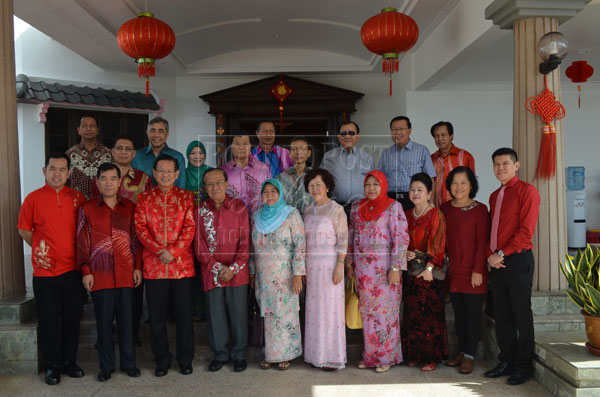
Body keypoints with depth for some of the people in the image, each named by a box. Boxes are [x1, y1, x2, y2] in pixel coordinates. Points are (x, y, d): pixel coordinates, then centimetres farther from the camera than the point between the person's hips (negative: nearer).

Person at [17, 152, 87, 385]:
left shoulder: (77, 198, 5)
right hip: (45, 272, -2)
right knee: (48, 320, 7)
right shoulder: (34, 198, -1)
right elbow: (24, 229, 7)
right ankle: (52, 366, 22)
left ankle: (69, 362, 27)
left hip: (73, 270, 2)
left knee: (72, 318, 11)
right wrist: (39, 250, 1)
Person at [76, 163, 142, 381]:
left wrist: (138, 267, 3)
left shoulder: (130, 207, 7)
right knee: (104, 321, 6)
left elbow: (136, 239, 9)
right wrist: (86, 271, -3)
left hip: (126, 274, 1)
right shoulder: (87, 208, 3)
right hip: (100, 274, -1)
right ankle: (106, 365, 20)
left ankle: (128, 362, 21)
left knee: (127, 319, 8)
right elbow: (82, 242, 2)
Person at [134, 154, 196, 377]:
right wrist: (159, 250, -15)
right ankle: (162, 360, 23)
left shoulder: (186, 197, 4)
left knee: (184, 314, 6)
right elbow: (140, 228, -2)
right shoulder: (144, 199, 7)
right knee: (157, 316, 9)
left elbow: (190, 227, -4)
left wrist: (173, 252, -15)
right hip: (154, 266, 1)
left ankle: (185, 360, 21)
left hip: (182, 265, -1)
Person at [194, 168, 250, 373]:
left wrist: (233, 268, -11)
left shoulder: (239, 207, -1)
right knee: (215, 313, 8)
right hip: (211, 272, 1)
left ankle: (239, 354, 21)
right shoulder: (200, 210, 2)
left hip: (237, 272, -1)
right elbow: (199, 244, 0)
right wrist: (218, 267, -9)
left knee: (238, 312, 5)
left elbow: (245, 241, -3)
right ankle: (220, 353, 25)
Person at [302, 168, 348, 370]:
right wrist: (303, 268, 12)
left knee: (331, 308, 0)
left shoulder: (336, 209, -7)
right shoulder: (308, 210, 12)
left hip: (330, 263, -6)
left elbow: (343, 240, -10)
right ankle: (316, 354, 20)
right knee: (313, 308, 9)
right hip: (311, 265, 6)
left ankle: (333, 356, 11)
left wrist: (339, 266, -16)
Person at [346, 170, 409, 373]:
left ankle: (386, 356, 15)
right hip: (363, 268, 5)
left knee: (385, 311, 1)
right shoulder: (357, 208, 10)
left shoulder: (393, 207, -6)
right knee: (367, 311, 10)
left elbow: (401, 239, -10)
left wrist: (396, 268, -15)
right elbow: (351, 237, 15)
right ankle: (370, 355, 22)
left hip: (384, 269, -5)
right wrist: (349, 264, 11)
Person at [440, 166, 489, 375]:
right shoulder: (445, 208, 7)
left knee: (474, 313, 3)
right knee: (459, 313, 12)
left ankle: (469, 356, 11)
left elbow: (482, 241, -10)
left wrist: (477, 270, -14)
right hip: (454, 271, 5)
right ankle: (462, 351, 23)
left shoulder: (479, 209, -7)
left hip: (473, 272, -5)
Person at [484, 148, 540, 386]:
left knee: (521, 315, 1)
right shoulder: (494, 196, 17)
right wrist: (490, 255, 2)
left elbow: (526, 230, -14)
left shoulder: (527, 191, -6)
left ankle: (524, 367, 13)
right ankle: (507, 362, 22)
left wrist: (502, 254, -14)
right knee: (501, 315, 11)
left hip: (518, 260, -7)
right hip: (497, 262, 7)